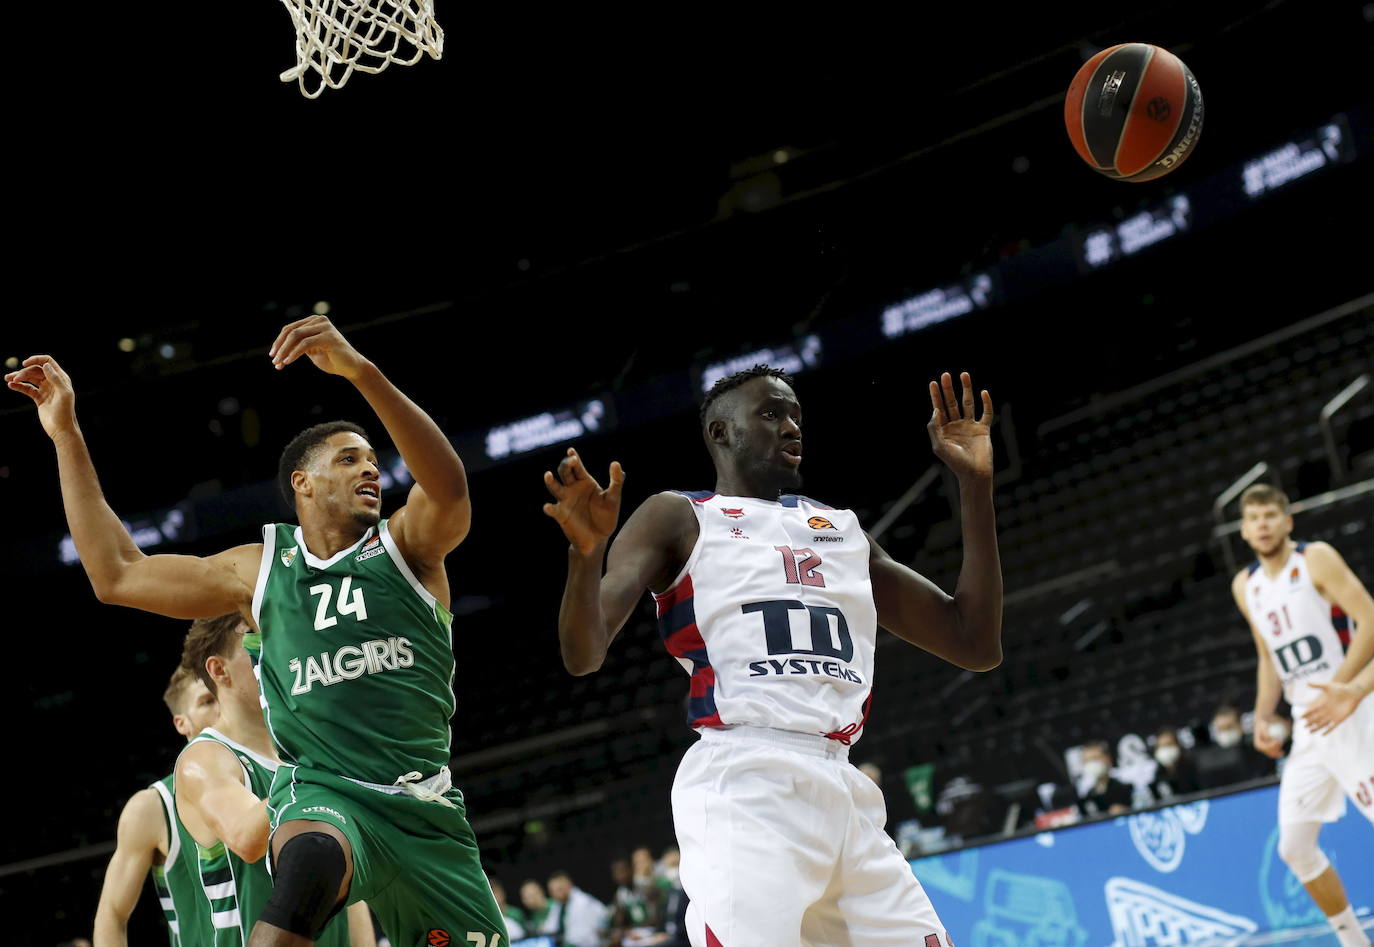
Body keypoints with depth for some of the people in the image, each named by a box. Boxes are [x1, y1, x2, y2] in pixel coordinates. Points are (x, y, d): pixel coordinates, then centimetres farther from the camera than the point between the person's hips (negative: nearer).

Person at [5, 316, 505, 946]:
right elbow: (116, 574, 12)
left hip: (426, 810, 2)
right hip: (322, 791, -2)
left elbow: (449, 487, -18)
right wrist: (66, 435, 10)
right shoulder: (262, 570, 12)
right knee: (311, 860, -38)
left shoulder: (405, 548, 6)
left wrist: (360, 371, -32)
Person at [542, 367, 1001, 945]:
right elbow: (583, 655, -2)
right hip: (742, 783, -6)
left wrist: (975, 485, 15)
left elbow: (976, 647, 20)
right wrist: (585, 551, -22)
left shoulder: (844, 531, 25)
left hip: (847, 790, 6)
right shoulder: (678, 519, 10)